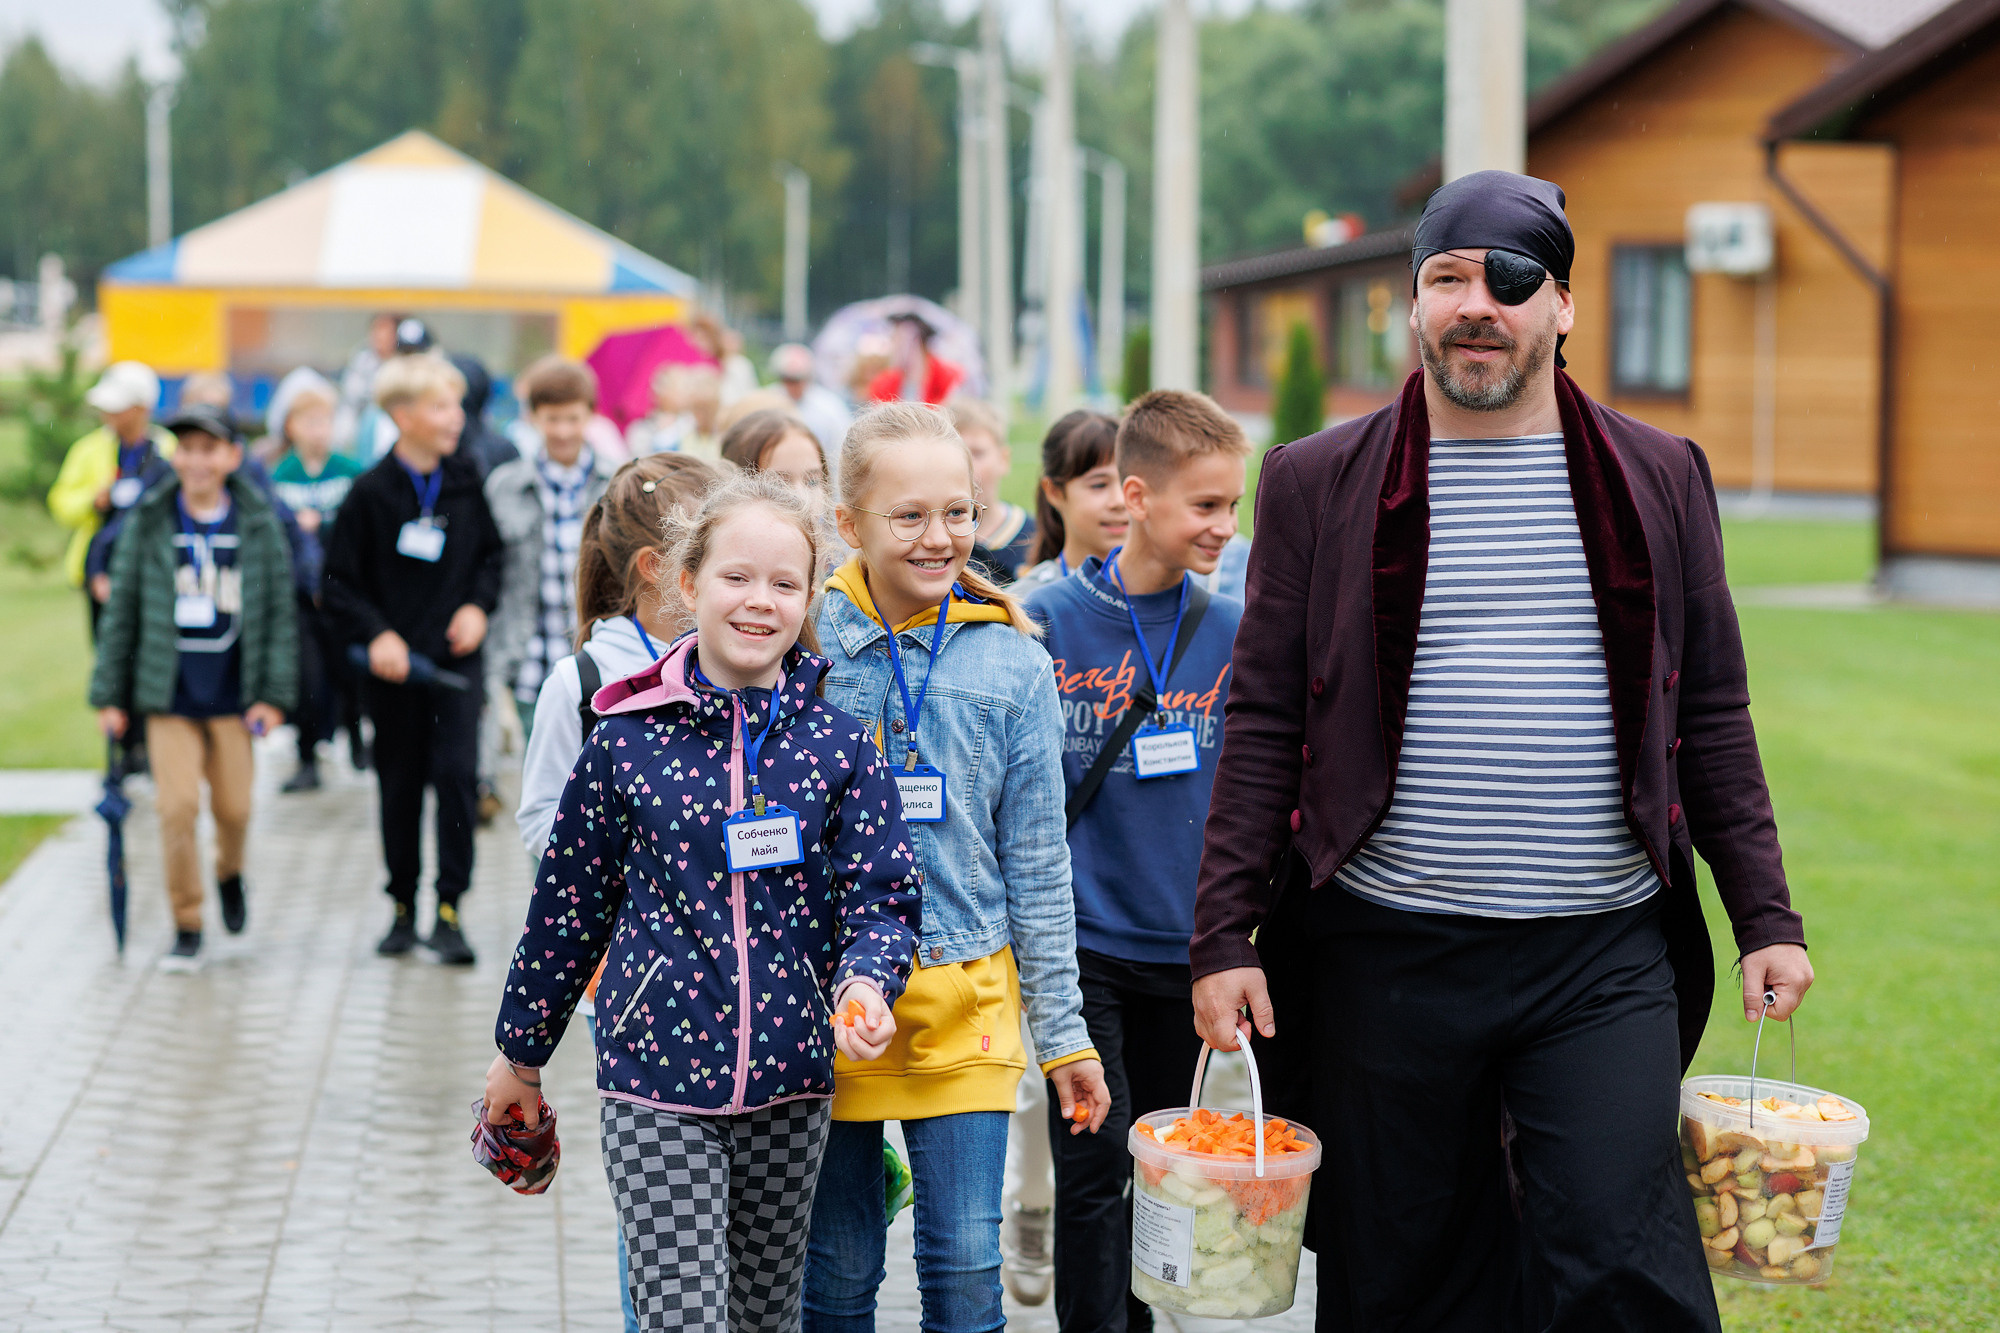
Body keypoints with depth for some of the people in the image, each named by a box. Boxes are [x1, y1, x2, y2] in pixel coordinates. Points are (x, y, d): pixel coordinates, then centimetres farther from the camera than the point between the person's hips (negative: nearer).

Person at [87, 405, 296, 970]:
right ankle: (186, 928, 5)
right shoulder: (148, 524, 1)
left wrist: (274, 694, -2)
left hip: (233, 696, 1)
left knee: (234, 807, 5)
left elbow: (279, 612, 3)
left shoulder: (259, 524, 1)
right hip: (169, 695, 0)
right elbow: (122, 611, 5)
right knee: (177, 807, -8)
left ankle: (230, 874, 38)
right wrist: (109, 695, 5)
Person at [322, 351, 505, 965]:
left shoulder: (466, 480, 3)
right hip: (394, 663, -1)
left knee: (456, 772, -11)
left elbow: (493, 552, 16)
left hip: (456, 656, 1)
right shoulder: (371, 491, -6)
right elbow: (340, 585, -1)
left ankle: (449, 912, -5)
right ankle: (403, 909, 23)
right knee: (400, 785, 8)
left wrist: (478, 604, -1)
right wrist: (377, 635, -14)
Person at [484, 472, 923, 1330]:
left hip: (789, 1083, 2)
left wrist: (865, 984, -22)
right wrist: (521, 1054, 14)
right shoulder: (627, 743, -3)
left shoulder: (838, 745, -1)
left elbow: (883, 897, -1)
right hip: (656, 1081, -2)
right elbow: (569, 905, 6)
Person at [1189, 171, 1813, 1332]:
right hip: (1388, 960, 0)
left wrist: (1765, 916, 7)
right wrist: (1224, 935, -2)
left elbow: (1712, 714, 12)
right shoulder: (1321, 484, 5)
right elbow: (1263, 724, 4)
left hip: (1606, 960, 0)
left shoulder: (1659, 480, 9)